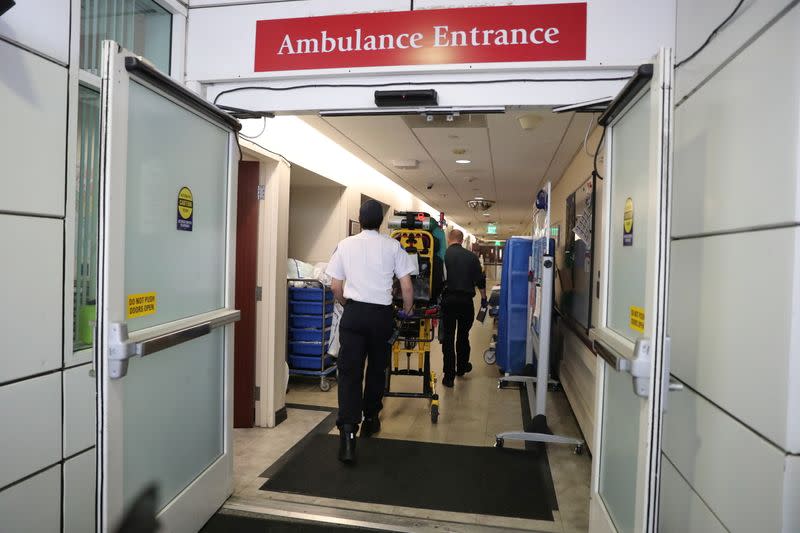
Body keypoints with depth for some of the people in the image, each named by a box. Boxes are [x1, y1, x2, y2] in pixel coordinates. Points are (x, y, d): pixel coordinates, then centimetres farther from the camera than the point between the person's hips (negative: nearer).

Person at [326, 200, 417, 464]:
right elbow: (406, 286, -1)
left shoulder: (345, 245, 3)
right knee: (377, 369, 17)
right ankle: (370, 419, 31)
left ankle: (348, 432, -12)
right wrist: (408, 312, 16)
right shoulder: (392, 246, -1)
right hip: (382, 315, 0)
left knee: (349, 372, -1)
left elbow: (336, 286, 7)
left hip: (353, 313, 0)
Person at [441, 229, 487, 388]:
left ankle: (449, 376, 2)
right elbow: (480, 280, 4)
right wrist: (483, 298, 17)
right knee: (463, 335, 18)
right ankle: (462, 367, 35)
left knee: (448, 337, 4)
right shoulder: (471, 256, 2)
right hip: (466, 300, 2)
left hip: (448, 300, -2)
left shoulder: (443, 255, -4)